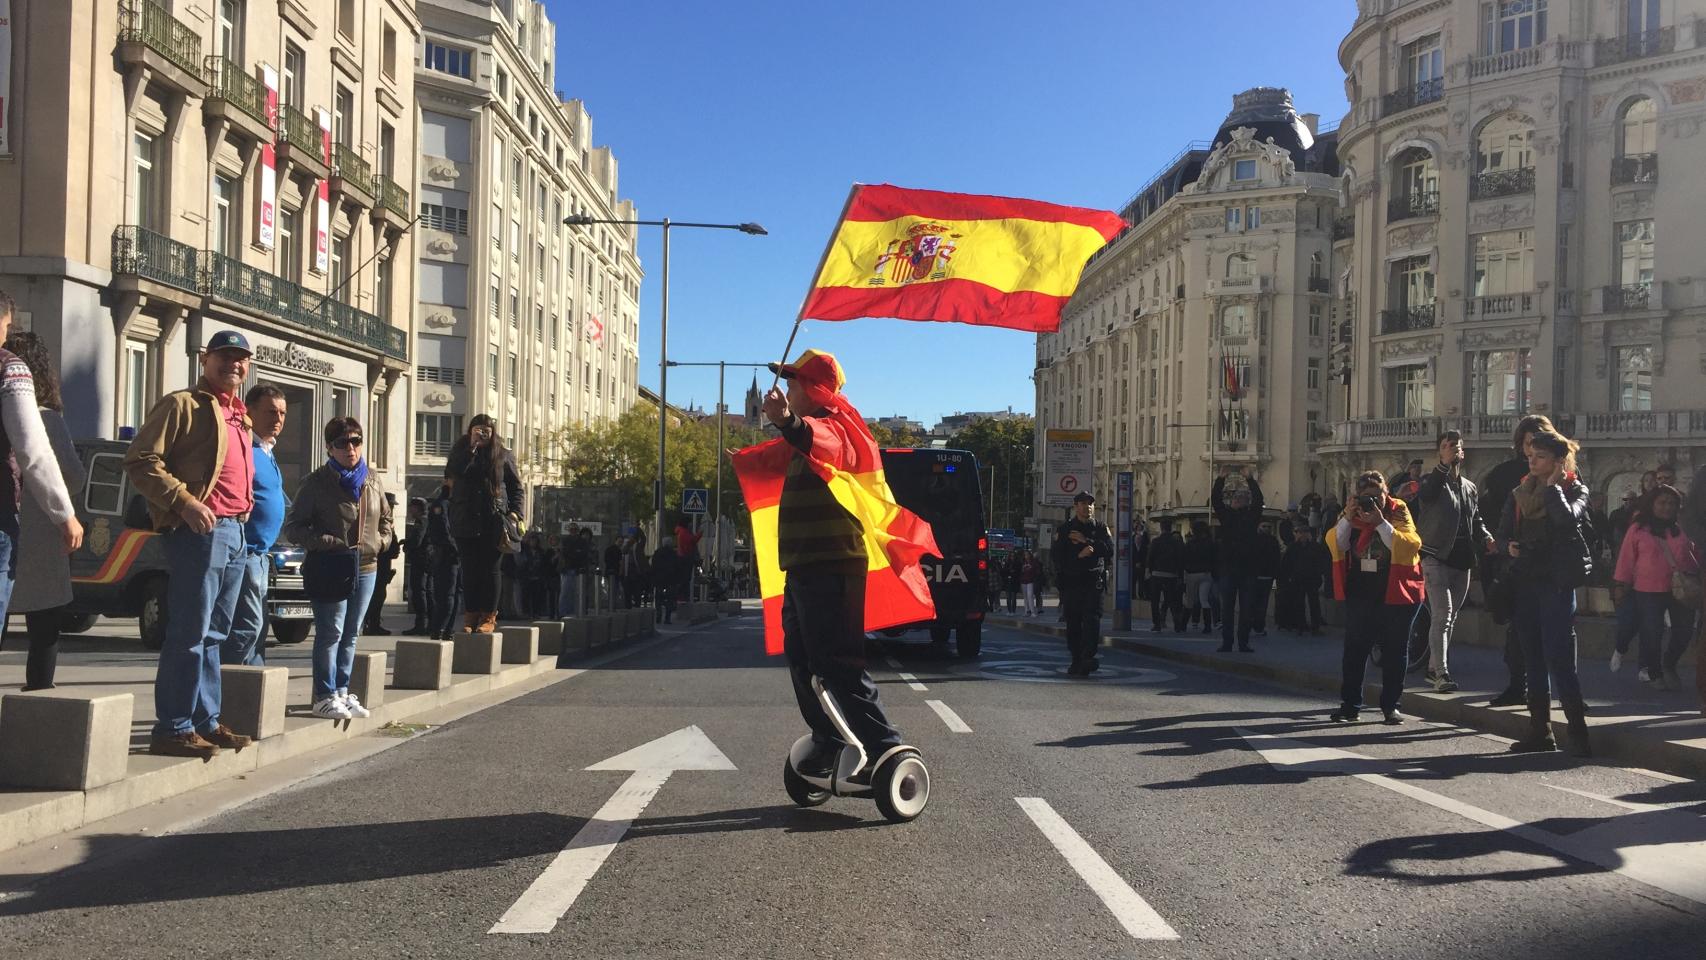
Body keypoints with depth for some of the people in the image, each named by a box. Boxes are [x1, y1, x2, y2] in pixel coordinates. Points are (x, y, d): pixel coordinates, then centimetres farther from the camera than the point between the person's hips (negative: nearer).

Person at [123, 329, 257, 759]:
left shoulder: (237, 415, 22)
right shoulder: (182, 404, -2)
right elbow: (140, 460, -11)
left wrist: (243, 518, 15)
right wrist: (184, 502, -20)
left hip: (235, 531, 8)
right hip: (200, 531, -8)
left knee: (213, 633, 12)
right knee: (189, 633, -7)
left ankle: (206, 720, 19)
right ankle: (173, 728, -2)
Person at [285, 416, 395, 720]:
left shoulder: (373, 480, 11)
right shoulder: (316, 483, -4)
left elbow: (385, 518, 23)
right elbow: (293, 526, -5)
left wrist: (381, 541, 3)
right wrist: (327, 543, -16)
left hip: (366, 568, 6)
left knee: (351, 634, 11)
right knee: (331, 633, -6)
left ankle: (341, 692, 20)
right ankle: (325, 697, 1)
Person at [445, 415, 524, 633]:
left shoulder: (503, 456, 7)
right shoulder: (461, 451, 10)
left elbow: (516, 486, 9)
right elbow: (453, 472, -11)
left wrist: (515, 511, -4)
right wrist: (472, 446, -13)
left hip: (494, 522, -1)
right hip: (466, 522, 1)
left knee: (491, 569, 0)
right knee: (469, 570, 3)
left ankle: (489, 617, 4)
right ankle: (470, 615, 9)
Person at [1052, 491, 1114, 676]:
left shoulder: (1101, 528, 10)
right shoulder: (1064, 530, 7)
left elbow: (1109, 550, -6)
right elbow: (1058, 559, -1)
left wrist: (1086, 541, -11)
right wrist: (1079, 555, -15)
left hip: (1094, 580, -1)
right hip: (1071, 581, 1)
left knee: (1092, 619, -13)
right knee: (1073, 624, 4)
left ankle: (1088, 657, -17)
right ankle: (1076, 660, 12)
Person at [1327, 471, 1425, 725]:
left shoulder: (1398, 511, -3)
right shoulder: (1352, 512, 5)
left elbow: (1411, 545, -18)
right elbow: (1335, 545, -5)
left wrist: (1381, 522, -23)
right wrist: (1347, 519, -17)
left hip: (1394, 592, -2)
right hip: (1360, 592, 2)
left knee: (1394, 651, 6)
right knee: (1355, 649, 2)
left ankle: (1390, 705, 16)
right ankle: (1350, 704, 7)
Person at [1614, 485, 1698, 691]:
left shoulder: (1684, 529, 9)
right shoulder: (1638, 530, 0)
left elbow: (1697, 555, 18)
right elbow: (1626, 559, 2)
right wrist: (1621, 584, 0)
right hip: (1649, 591, -3)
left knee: (1684, 631, 5)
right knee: (1652, 634, -1)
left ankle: (1669, 666, 31)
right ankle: (1654, 673, 18)